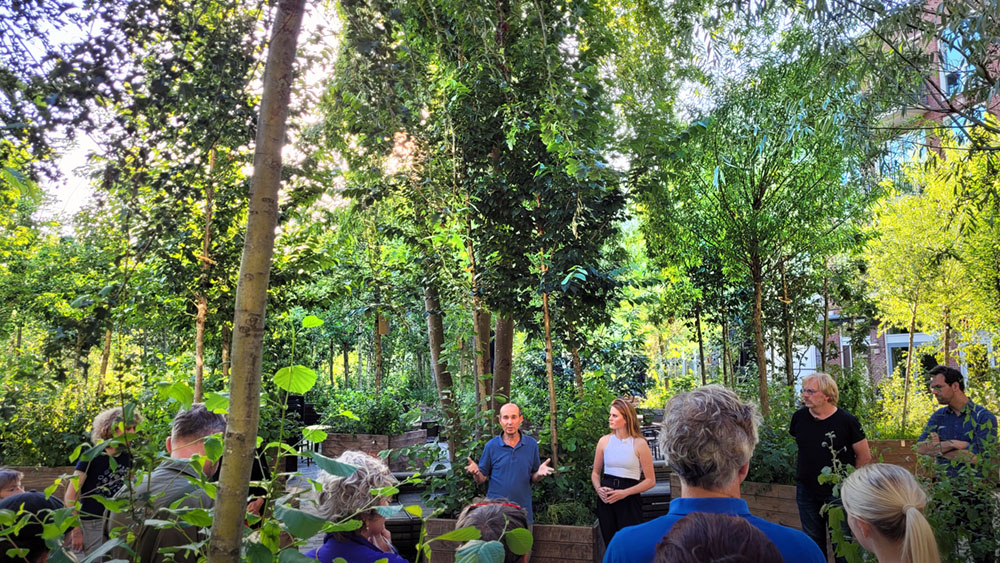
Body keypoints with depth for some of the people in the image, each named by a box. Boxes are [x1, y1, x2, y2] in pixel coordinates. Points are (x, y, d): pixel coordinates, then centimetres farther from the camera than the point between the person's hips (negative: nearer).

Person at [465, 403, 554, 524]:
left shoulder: (532, 444, 3)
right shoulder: (491, 446, -2)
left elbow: (533, 478, 9)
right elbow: (482, 479, 3)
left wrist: (539, 474, -13)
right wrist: (476, 473, -19)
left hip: (523, 509, 2)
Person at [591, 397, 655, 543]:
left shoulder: (639, 443, -7)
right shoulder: (604, 441, 3)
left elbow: (650, 480, -5)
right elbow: (595, 472, 15)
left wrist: (624, 493, -14)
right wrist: (598, 489, -5)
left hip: (629, 501, -3)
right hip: (606, 500, 3)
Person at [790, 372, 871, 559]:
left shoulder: (846, 420, -13)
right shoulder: (799, 417, -2)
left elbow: (865, 456, -4)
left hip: (837, 493, -3)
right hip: (806, 491, 4)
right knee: (813, 542, 16)